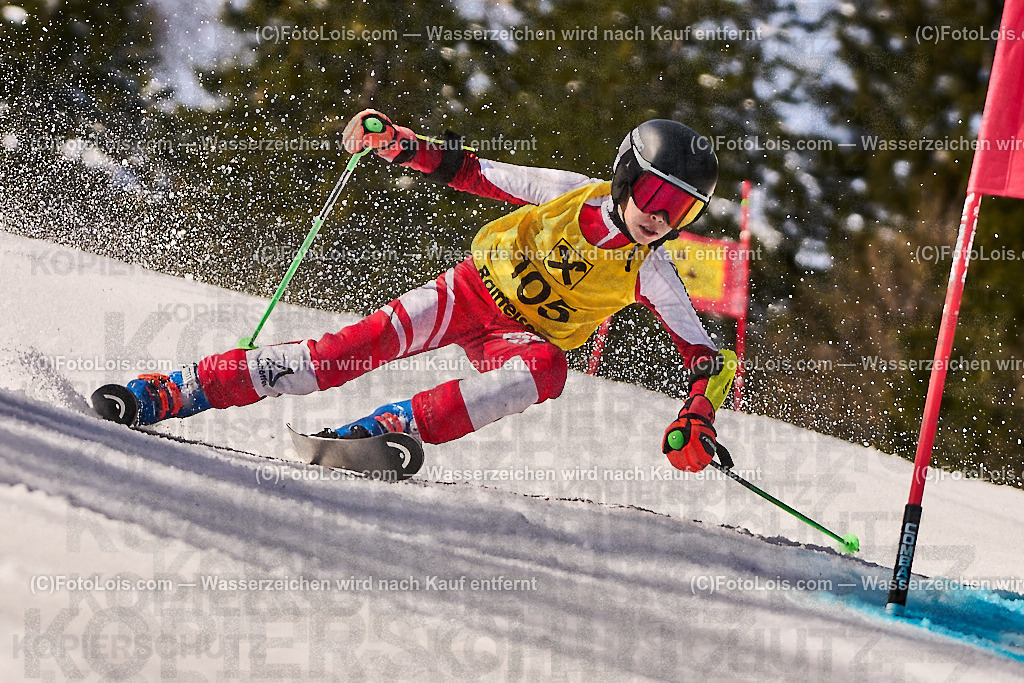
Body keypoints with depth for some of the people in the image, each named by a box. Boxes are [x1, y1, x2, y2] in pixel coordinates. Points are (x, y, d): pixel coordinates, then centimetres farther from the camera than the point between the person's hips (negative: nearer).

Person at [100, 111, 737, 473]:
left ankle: (387, 428, -41)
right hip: (475, 289, -1)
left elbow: (706, 355, -12)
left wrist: (697, 420, -31)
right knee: (377, 337, -26)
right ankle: (173, 392, -27)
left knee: (548, 367, -36)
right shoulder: (575, 193, -14)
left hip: (525, 335, 1)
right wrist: (397, 141, -19)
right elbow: (471, 170, -6)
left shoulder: (651, 273, -13)